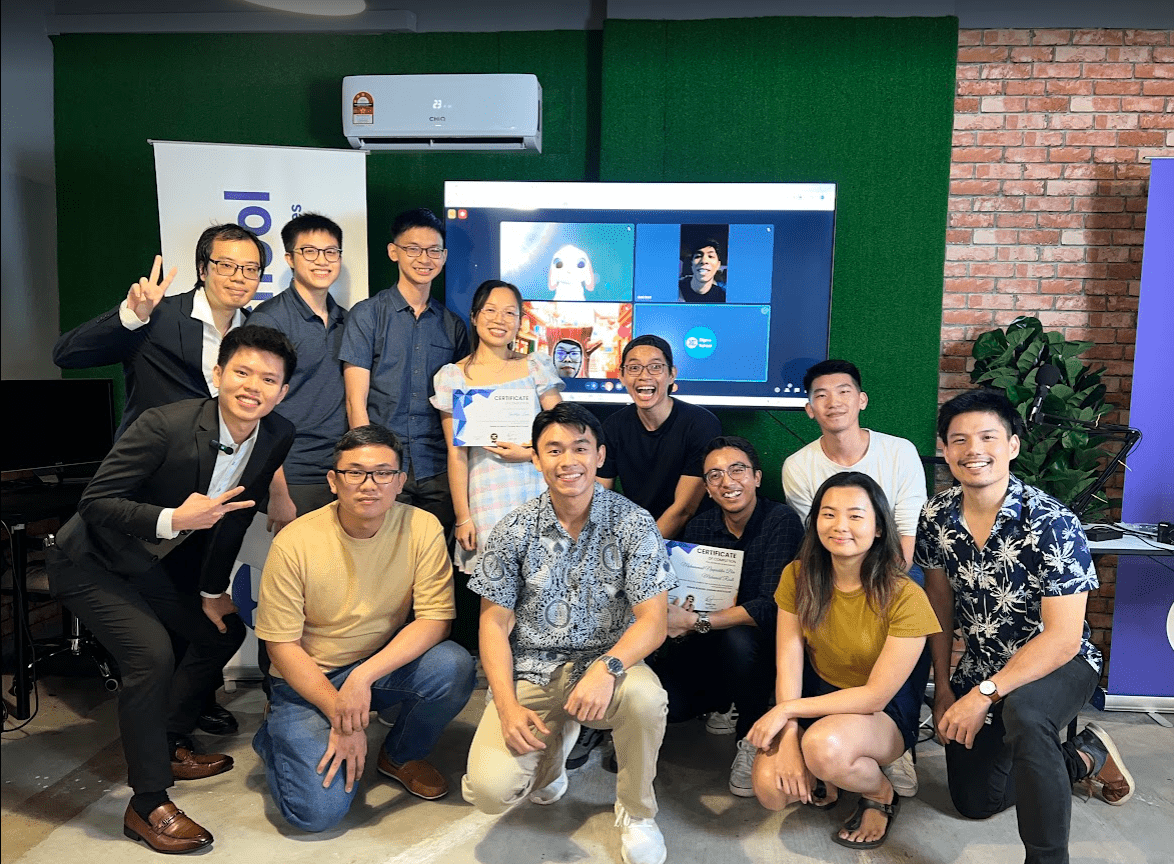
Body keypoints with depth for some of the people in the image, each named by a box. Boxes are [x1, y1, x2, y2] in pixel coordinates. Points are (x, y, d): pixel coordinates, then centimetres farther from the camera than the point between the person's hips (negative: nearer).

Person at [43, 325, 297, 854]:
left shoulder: (278, 438, -12)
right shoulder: (164, 425, -31)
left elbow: (235, 515, 1)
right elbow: (94, 501, -25)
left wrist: (213, 589, 6)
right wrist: (173, 520, -40)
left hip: (156, 563, 7)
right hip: (92, 562, -7)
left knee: (223, 631, 14)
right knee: (151, 655, -22)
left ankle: (169, 745, 34)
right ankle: (148, 805, -5)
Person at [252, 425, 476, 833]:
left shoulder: (422, 528, -13)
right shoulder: (294, 543, -17)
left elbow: (435, 619, -16)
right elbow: (282, 644, -12)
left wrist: (364, 676, -28)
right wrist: (339, 715, -18)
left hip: (388, 665, 2)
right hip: (308, 678, -2)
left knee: (454, 665, -27)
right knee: (319, 810, -18)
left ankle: (401, 755, 4)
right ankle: (275, 733, 17)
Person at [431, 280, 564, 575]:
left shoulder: (537, 366, 8)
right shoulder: (452, 377, 5)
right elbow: (457, 453, 3)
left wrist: (529, 452, -12)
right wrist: (462, 517, 0)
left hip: (537, 491, 1)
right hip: (486, 493, -1)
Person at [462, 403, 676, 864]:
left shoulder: (633, 524, -8)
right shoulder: (514, 530, -4)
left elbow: (652, 620, -11)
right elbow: (495, 623, 0)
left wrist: (608, 667, -31)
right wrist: (508, 707, -13)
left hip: (607, 660, -1)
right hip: (531, 670, 1)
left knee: (645, 697, -35)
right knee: (489, 790, -18)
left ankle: (636, 812, -2)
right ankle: (552, 745, 19)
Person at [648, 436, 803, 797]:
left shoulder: (782, 521, -16)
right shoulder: (699, 528, 0)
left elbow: (771, 606, -25)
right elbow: (686, 596, 0)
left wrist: (695, 621, -30)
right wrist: (679, 623, -25)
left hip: (762, 647, -4)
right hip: (710, 647, 4)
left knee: (737, 639, -38)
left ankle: (753, 738, -9)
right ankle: (724, 705, 12)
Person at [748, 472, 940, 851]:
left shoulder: (905, 598, -21)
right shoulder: (798, 577, -9)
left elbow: (876, 696, -19)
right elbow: (789, 666, -9)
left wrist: (787, 709, -21)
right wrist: (789, 740, -22)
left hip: (884, 714, -3)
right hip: (817, 698, 3)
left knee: (824, 745, -36)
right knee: (771, 788, -22)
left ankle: (881, 795, -1)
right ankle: (821, 778, 13)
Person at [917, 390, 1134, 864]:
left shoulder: (1052, 523, -25)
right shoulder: (937, 516, -10)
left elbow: (1063, 637, -26)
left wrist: (984, 695, -29)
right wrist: (943, 688, 3)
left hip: (1058, 664, -6)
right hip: (980, 666, 6)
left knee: (1022, 710, -42)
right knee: (974, 801, 13)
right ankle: (1085, 757, 34)